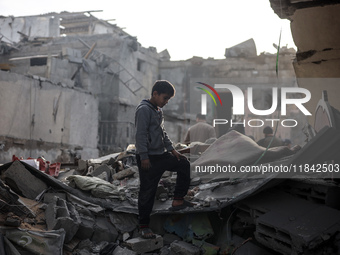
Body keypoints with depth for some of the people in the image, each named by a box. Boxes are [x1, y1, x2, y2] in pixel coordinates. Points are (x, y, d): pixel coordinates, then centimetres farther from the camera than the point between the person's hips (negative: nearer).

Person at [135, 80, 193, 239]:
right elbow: (141, 134, -19)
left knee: (184, 165, 9)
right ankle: (144, 226, 8)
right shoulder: (144, 109, -14)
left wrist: (172, 149, 17)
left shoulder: (158, 111, 14)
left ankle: (177, 201, 12)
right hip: (148, 158, -9)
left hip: (161, 154, 9)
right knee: (147, 191, -2)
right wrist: (144, 157, -22)